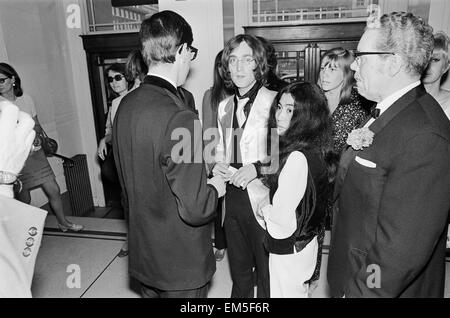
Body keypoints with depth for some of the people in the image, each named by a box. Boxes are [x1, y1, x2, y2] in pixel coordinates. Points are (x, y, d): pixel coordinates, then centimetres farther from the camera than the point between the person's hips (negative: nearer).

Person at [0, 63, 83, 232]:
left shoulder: (25, 98, 3)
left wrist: (36, 134, -8)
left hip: (36, 153, 3)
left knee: (53, 190, 6)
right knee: (24, 199, 6)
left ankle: (63, 222, 26)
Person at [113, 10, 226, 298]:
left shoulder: (126, 105, -3)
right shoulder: (179, 117, -28)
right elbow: (194, 209, -28)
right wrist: (216, 188, -7)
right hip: (180, 261, -7)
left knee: (153, 291, 26)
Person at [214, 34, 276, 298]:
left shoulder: (274, 101, -14)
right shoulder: (224, 107, 8)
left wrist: (257, 167, -23)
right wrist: (217, 164, -2)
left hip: (263, 199, -6)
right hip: (233, 197, 6)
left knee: (267, 272, 14)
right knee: (239, 268, 25)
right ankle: (240, 295, 48)